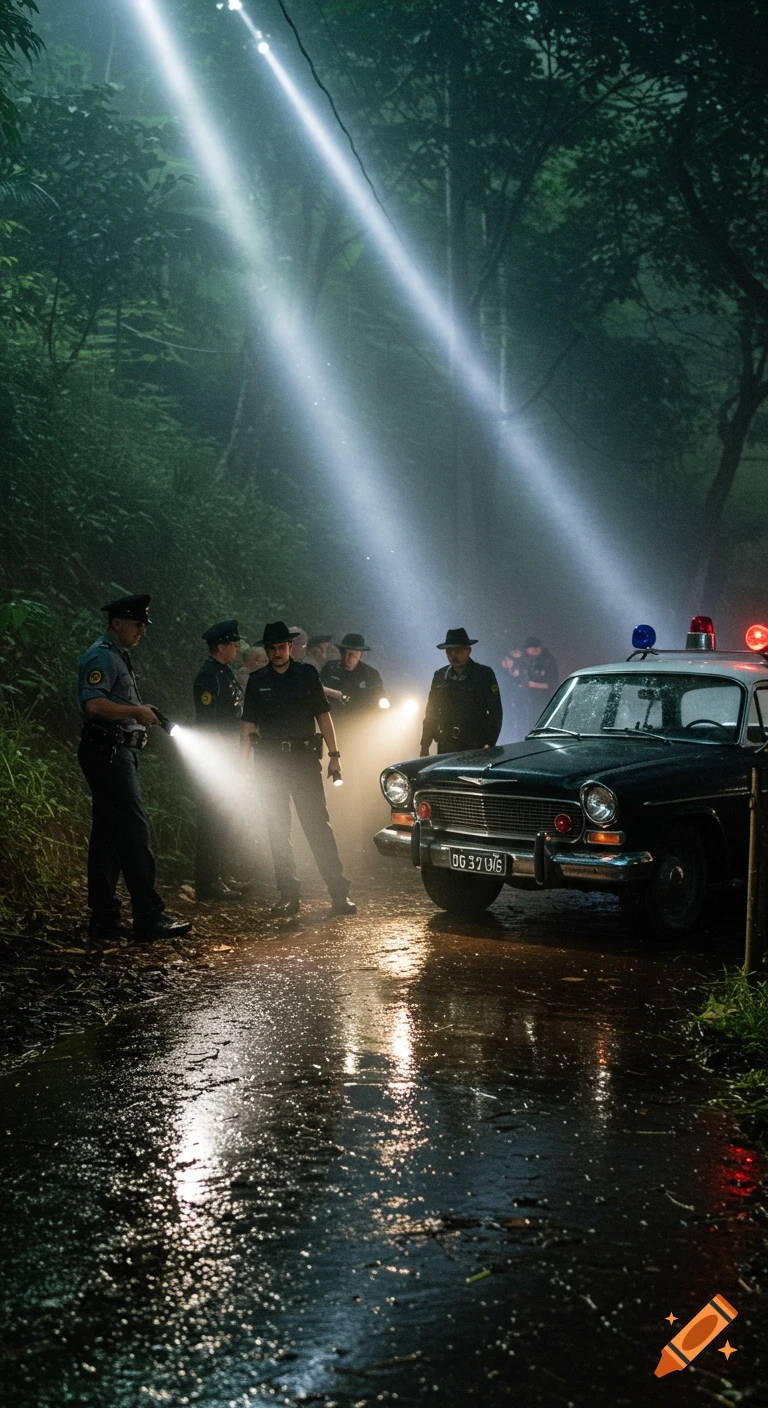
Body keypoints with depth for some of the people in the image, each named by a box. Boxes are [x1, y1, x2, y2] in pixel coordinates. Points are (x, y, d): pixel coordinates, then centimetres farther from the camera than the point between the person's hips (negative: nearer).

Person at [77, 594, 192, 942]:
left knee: (108, 835, 10)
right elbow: (93, 704, -24)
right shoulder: (102, 656, -11)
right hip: (108, 752, -11)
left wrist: (143, 715, 12)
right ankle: (149, 917, -12)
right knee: (133, 831, -12)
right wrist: (137, 711, -16)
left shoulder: (118, 656, 22)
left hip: (118, 753, 11)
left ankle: (104, 919, 13)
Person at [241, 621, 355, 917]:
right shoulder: (257, 680, 8)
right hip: (270, 762, 2)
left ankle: (339, 894, -6)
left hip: (304, 759, -2)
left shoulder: (307, 673, 5)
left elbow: (323, 715, 5)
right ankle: (288, 895, 10)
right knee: (278, 829, 4)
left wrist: (334, 755, -2)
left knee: (318, 824, -7)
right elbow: (248, 725, 9)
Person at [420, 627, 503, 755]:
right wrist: (425, 746, 9)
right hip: (446, 748, 3)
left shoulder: (484, 674, 1)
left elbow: (495, 711, -2)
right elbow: (431, 713, 16)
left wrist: (489, 744, -12)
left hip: (476, 748, -3)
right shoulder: (440, 676, 12)